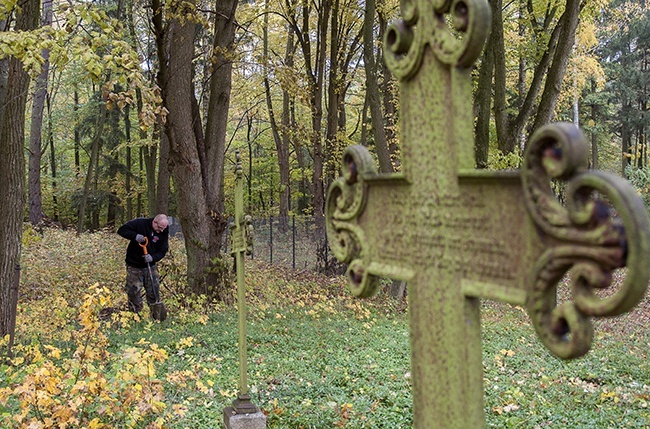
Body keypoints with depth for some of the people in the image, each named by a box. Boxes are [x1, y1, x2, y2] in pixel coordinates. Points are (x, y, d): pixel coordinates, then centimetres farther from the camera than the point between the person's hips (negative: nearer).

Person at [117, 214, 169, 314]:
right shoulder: (140, 223, -17)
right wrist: (135, 236, -31)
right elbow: (121, 230, -14)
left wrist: (153, 257, -23)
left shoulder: (163, 233, -6)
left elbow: (162, 251, -3)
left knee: (154, 291, 6)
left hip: (150, 266, 3)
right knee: (134, 291, 2)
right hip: (134, 266, -3)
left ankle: (155, 314, 18)